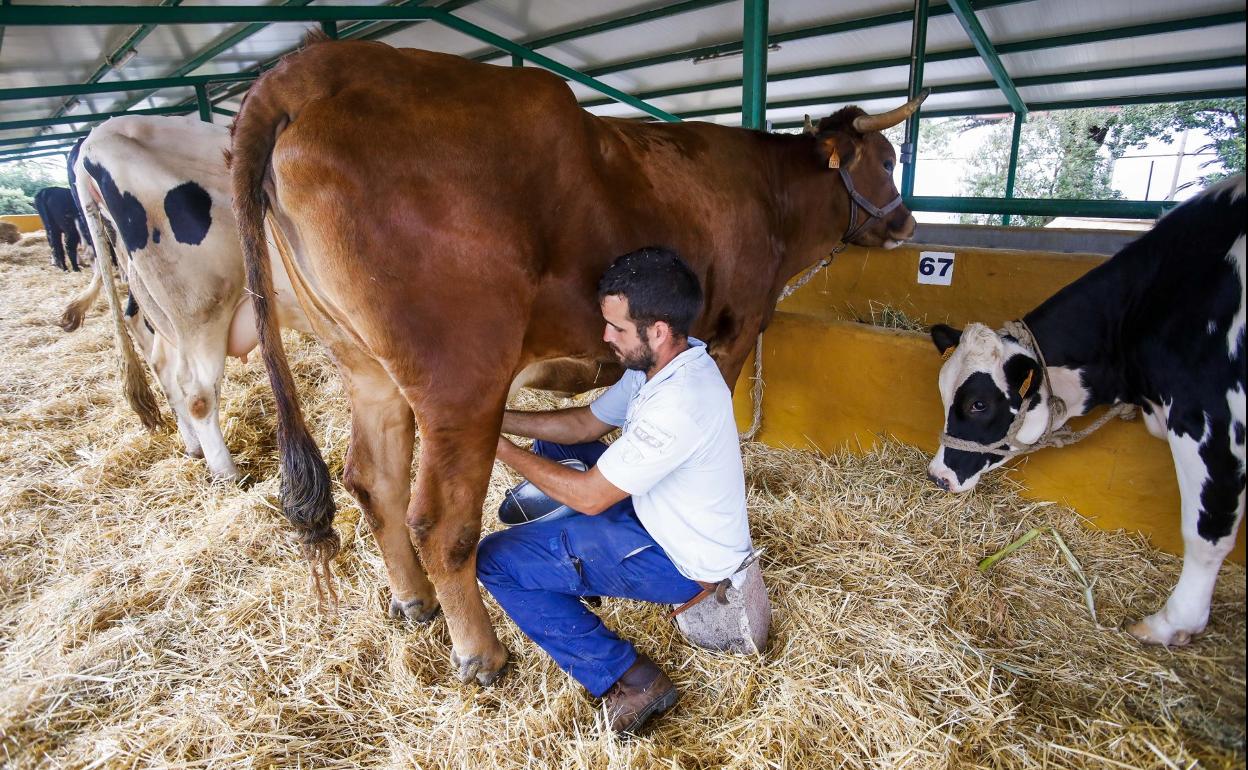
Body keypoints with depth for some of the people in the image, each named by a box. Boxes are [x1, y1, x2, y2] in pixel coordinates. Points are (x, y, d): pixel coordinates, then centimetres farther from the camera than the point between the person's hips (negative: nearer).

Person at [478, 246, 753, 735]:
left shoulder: (680, 405, -34)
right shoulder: (663, 361, -5)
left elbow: (588, 496, -25)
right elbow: (585, 423, 5)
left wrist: (498, 448, -14)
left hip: (682, 560, -9)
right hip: (656, 511, 9)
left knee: (493, 560, -11)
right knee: (554, 450, 17)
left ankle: (628, 678, -7)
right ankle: (573, 572, 23)